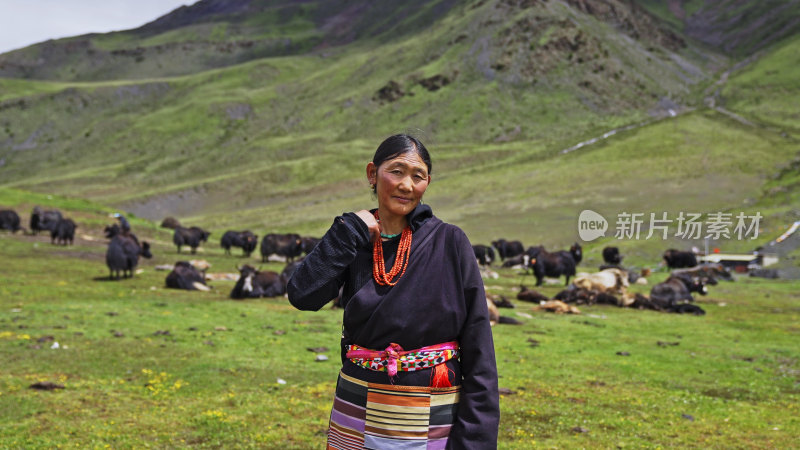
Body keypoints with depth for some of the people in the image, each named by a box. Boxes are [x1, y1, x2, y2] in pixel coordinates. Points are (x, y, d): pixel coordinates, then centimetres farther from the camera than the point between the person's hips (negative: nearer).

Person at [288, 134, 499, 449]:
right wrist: (351, 230, -12)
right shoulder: (353, 245, 2)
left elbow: (478, 348, -8)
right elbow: (303, 295, -16)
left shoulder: (449, 242, -6)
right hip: (357, 414, 2)